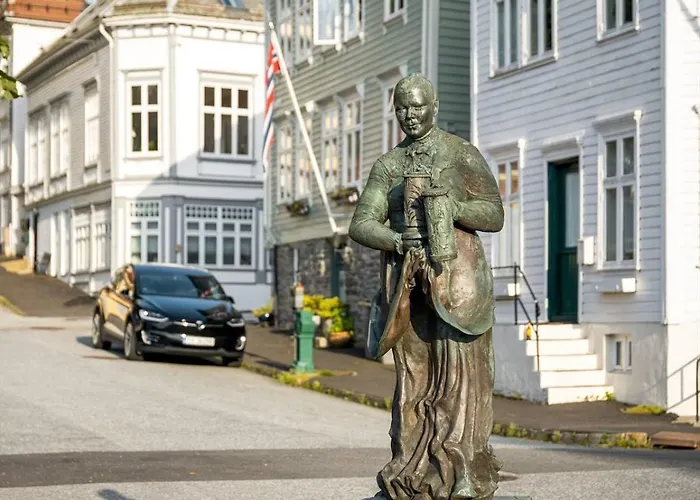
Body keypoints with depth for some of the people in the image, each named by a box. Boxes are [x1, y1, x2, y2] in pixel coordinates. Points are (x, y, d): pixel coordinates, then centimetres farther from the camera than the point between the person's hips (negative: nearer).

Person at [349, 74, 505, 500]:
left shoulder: (462, 154, 4)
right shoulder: (388, 165, 15)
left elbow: (495, 216, 1)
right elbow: (361, 225, 8)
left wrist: (449, 205, -15)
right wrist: (396, 240, -12)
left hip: (454, 273, -4)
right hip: (407, 278, 4)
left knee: (457, 369, -8)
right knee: (414, 373, 3)